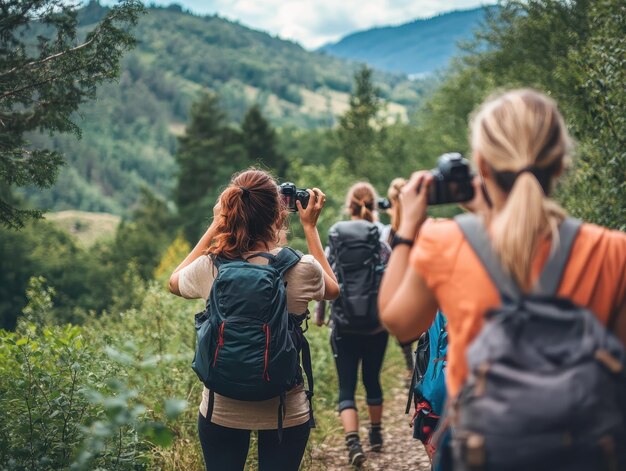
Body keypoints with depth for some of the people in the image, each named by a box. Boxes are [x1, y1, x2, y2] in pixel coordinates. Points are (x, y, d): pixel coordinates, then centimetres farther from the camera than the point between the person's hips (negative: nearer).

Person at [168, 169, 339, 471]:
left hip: (221, 410, 1)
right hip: (286, 412, 0)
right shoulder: (302, 269, -16)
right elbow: (333, 289, 10)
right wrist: (310, 227, 10)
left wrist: (214, 226, 10)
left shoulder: (210, 267, -14)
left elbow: (174, 282, 12)